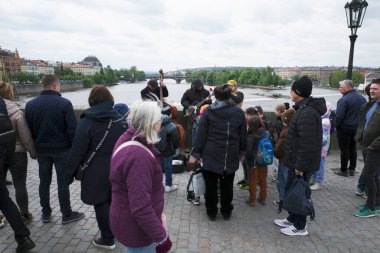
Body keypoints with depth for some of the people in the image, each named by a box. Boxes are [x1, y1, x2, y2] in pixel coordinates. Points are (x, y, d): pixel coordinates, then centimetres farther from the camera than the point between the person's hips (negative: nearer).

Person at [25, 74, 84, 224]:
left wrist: (34, 147, 16)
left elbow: (28, 129, 7)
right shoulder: (64, 103, -14)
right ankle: (67, 214, 14)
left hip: (41, 149, 5)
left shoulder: (30, 104, 2)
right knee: (63, 182, 4)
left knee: (44, 181, 15)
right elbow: (72, 129, -15)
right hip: (61, 149, -5)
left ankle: (46, 213, 27)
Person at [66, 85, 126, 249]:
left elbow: (77, 151, -12)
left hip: (97, 171, -5)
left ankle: (108, 239, 19)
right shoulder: (119, 119, 3)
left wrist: (70, 173, -1)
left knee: (101, 204, 7)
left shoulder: (87, 121, -12)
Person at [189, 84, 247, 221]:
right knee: (227, 185, 16)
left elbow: (201, 135, -8)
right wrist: (242, 152, 19)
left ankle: (211, 212, 24)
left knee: (211, 185, 12)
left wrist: (195, 153, -1)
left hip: (211, 156, -2)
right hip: (231, 157, 2)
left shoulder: (208, 111, -8)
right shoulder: (239, 112, 0)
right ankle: (226, 212, 29)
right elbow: (243, 135, 7)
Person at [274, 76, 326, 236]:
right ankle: (292, 219, 35)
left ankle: (300, 227, 20)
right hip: (296, 161, 10)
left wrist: (300, 166, -22)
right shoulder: (304, 109, 10)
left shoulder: (307, 113, -24)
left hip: (302, 163, -10)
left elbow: (307, 144, -27)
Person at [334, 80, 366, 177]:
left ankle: (343, 170, 12)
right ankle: (352, 169, 24)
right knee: (353, 148, 16)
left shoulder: (344, 99, -20)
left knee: (344, 149, 3)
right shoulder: (362, 98, 6)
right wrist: (359, 124, 18)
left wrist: (337, 125, -8)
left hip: (345, 128, -7)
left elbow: (339, 115, -23)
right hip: (357, 128, 7)